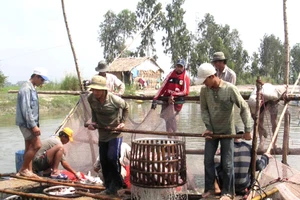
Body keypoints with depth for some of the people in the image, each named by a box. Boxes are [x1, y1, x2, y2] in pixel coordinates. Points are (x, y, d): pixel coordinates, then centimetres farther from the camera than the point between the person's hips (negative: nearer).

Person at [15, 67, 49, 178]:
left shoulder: (32, 88, 15)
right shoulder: (26, 89, -16)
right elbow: (26, 109, -22)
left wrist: (34, 124, 16)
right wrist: (34, 125, -22)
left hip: (29, 123, 10)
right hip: (26, 123, -10)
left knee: (29, 147, 10)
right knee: (37, 145, -11)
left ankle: (28, 171, 16)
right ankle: (23, 169, 1)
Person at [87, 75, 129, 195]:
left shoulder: (115, 100, -22)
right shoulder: (91, 99, -11)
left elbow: (125, 108, 0)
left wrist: (122, 122, -8)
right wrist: (93, 122, -6)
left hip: (115, 133, -5)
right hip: (102, 134, 5)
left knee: (112, 158, -15)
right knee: (103, 161, 8)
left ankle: (116, 184, 6)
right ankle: (109, 187, 22)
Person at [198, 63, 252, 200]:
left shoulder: (230, 89, -18)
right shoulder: (204, 90, -7)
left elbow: (244, 108, -13)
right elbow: (204, 109, 1)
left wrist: (247, 130, -14)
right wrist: (208, 127, -9)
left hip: (227, 131, -3)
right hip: (212, 131, 4)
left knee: (227, 163, 1)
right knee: (208, 160, 6)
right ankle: (209, 188, 23)